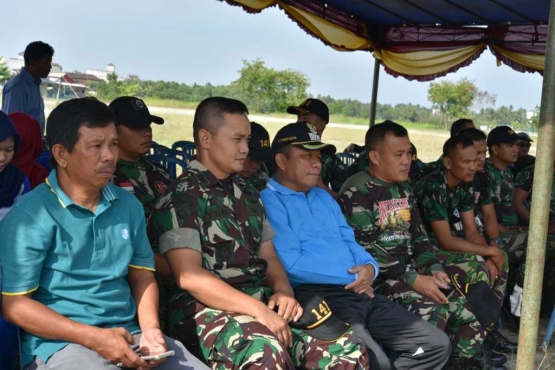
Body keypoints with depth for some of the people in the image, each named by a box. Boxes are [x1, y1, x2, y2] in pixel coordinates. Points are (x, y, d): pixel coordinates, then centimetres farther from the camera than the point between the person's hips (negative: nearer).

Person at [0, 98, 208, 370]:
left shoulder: (128, 205, 9)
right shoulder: (31, 215, -8)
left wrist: (150, 328, -5)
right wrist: (94, 337, -16)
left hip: (129, 335, 5)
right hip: (59, 344, -5)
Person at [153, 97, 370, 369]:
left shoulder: (248, 194, 19)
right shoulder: (180, 198, -5)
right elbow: (189, 277, -15)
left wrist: (283, 291, -2)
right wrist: (258, 310, -21)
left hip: (264, 301, 7)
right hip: (209, 307, -6)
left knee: (348, 348, -15)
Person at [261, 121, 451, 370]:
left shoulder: (323, 197, 23)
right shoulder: (269, 201, -6)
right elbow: (292, 264, -16)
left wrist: (369, 267, -2)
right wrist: (350, 276, -6)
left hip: (361, 293, 9)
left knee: (437, 344, 4)